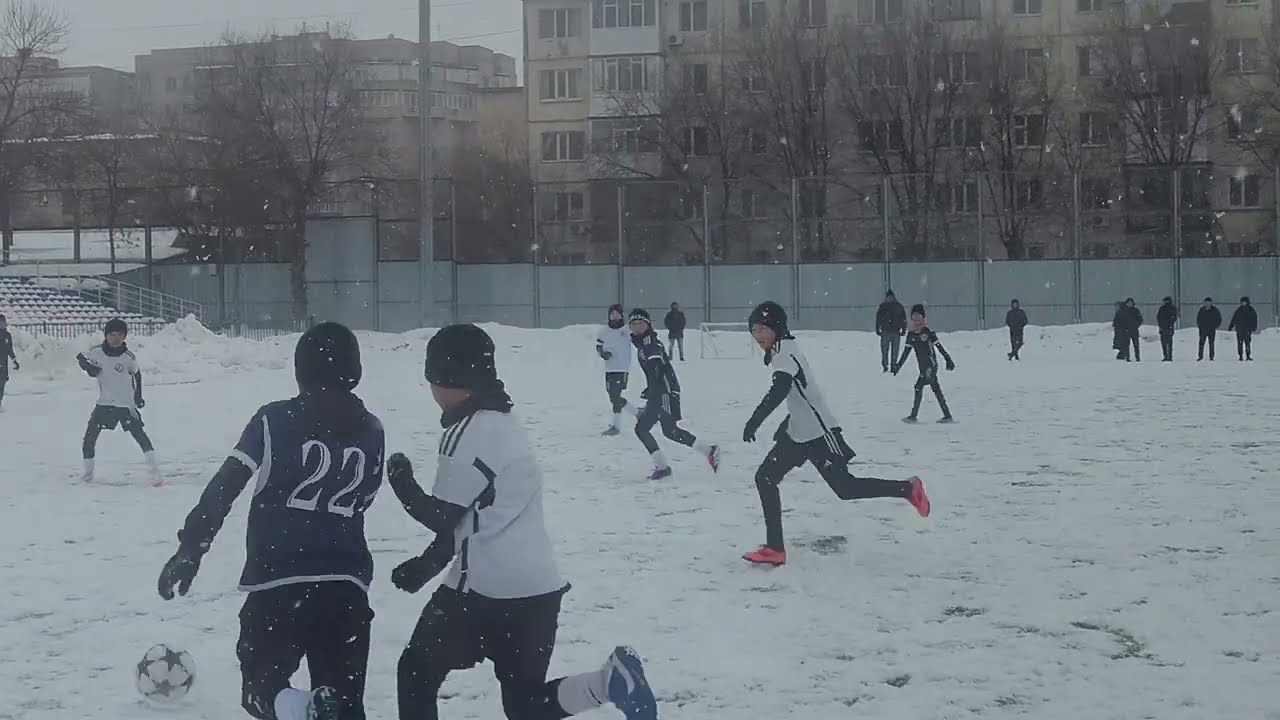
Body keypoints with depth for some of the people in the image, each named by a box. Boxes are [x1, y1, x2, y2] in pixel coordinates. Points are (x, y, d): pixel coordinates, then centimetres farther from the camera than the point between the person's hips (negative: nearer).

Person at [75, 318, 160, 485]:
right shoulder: (96, 352, -9)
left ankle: (154, 471, -5)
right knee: (90, 435, 0)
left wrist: (138, 396, 4)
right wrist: (87, 366, -11)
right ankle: (87, 472, 20)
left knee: (139, 434, -10)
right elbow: (80, 357, 9)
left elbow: (137, 374, 6)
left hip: (126, 404, -2)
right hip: (104, 402, 2)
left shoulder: (129, 356, -11)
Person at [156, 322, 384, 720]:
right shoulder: (371, 430, 8)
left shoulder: (275, 420, -1)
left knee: (261, 688, 13)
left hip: (278, 581, -2)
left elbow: (224, 487, -6)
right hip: (346, 586, 3)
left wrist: (191, 548, -2)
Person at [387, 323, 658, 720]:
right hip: (536, 588, 8)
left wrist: (401, 479, 5)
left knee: (417, 672, 13)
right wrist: (424, 565, 19)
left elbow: (442, 516, -11)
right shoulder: (502, 423, 15)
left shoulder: (469, 431, -14)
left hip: (488, 590, -8)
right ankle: (610, 679, -11)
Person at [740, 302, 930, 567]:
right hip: (798, 434, 10)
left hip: (818, 432, -10)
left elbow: (780, 390, -35)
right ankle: (774, 548, 1)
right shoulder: (781, 352, 13)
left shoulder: (785, 351, -17)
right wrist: (786, 425, 31)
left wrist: (754, 421, -39)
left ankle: (908, 489, 15)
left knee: (846, 488, -3)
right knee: (765, 478, 2)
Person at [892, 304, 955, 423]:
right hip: (923, 367, 7)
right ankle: (947, 415, 13)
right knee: (935, 388, 9)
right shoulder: (911, 335, 9)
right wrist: (898, 365, 13)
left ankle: (913, 415, -9)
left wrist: (948, 359, -6)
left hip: (931, 365, -7)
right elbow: (906, 351, 14)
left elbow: (939, 346, -6)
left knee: (919, 386, -12)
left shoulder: (928, 332, -8)